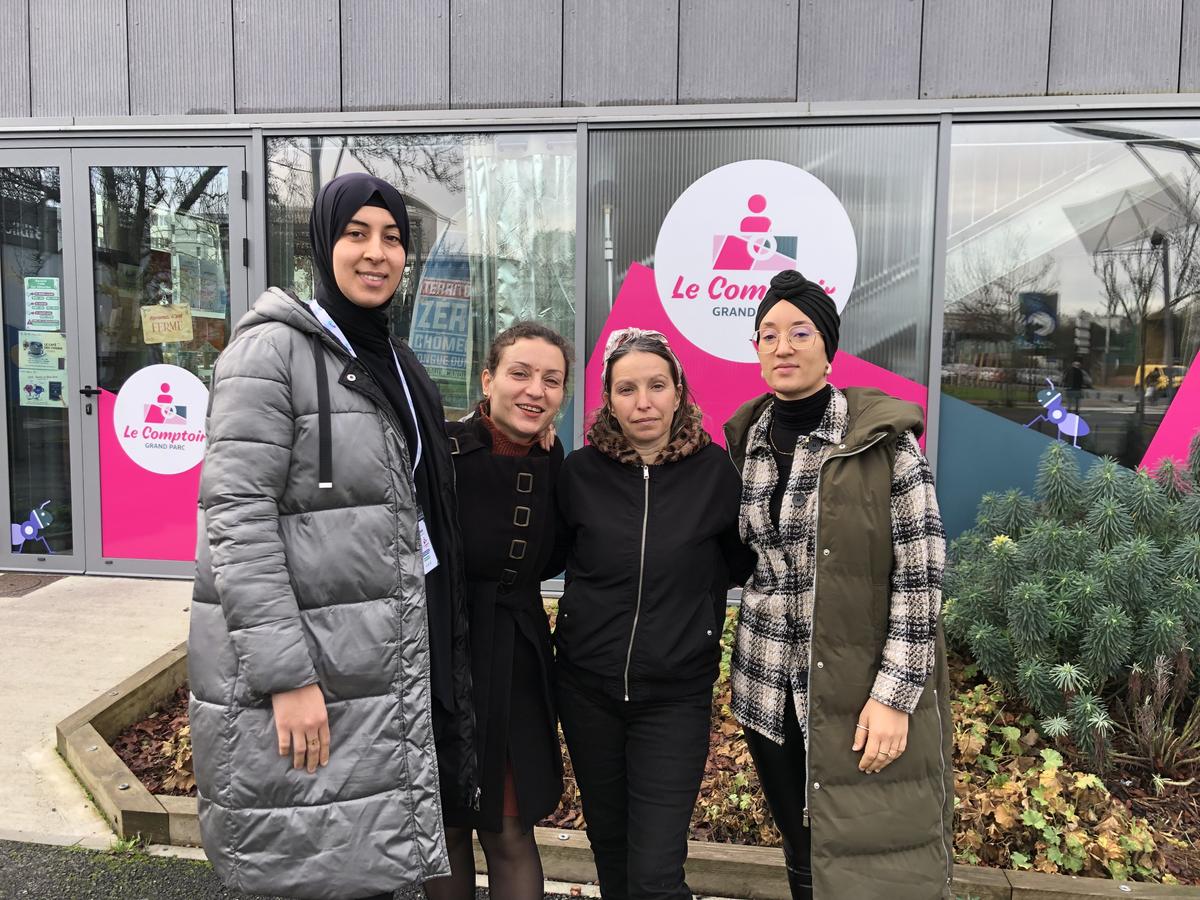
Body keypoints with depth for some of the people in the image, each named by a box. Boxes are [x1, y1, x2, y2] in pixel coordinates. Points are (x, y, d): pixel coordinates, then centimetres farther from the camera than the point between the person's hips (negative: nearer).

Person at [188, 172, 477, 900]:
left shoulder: (395, 364, 13)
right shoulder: (274, 349, -10)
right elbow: (234, 514, -18)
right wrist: (286, 675, -22)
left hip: (388, 657, 7)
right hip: (302, 658, -7)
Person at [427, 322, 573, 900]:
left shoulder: (552, 461, 1)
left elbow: (549, 562, 7)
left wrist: (549, 463, 0)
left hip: (517, 663, 3)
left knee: (509, 831, 9)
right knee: (444, 828, 15)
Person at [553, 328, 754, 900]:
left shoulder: (714, 471, -8)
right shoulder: (580, 472, -5)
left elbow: (739, 563, 5)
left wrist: (689, 592, -4)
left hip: (675, 693, -2)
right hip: (587, 686, 2)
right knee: (609, 849, 19)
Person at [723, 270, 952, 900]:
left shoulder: (882, 439, -10)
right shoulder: (746, 440, 6)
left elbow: (921, 575, -11)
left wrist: (893, 696, -15)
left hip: (861, 694, -4)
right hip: (769, 689, 5)